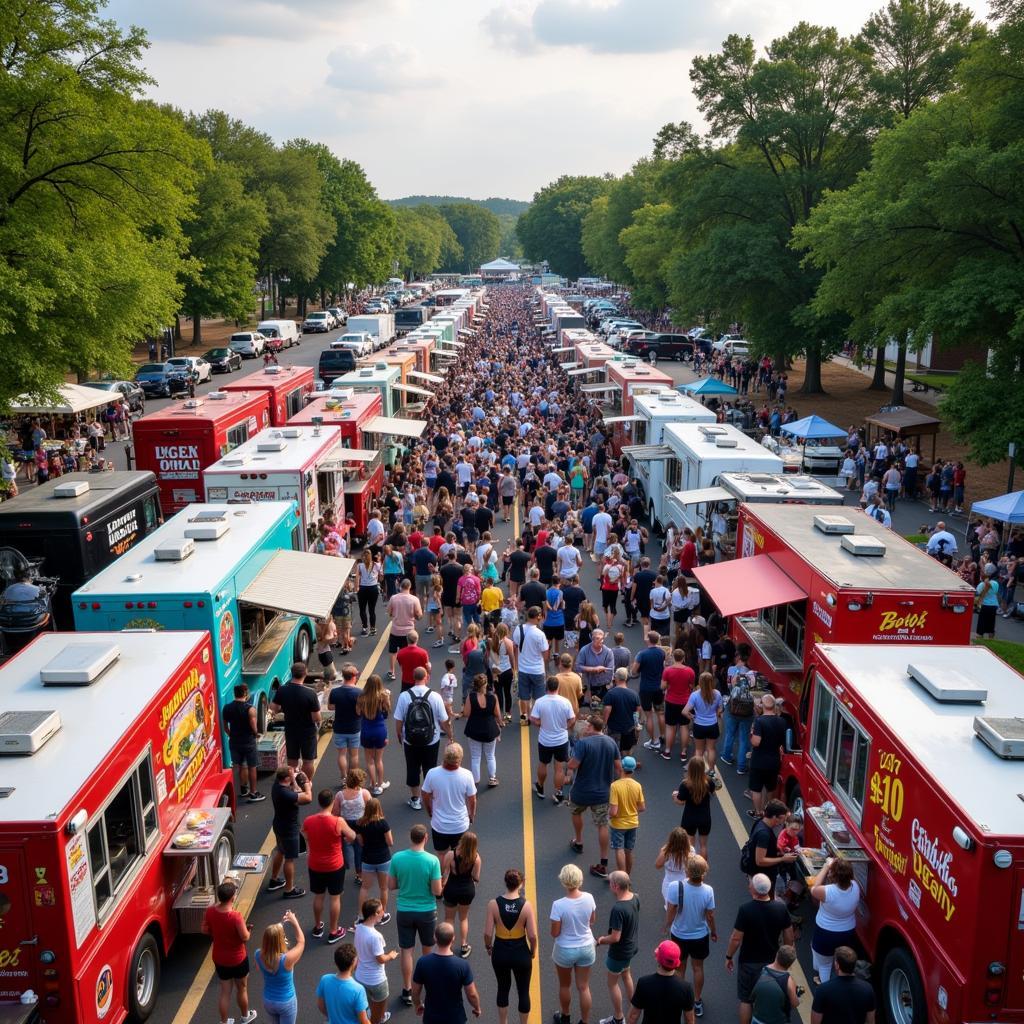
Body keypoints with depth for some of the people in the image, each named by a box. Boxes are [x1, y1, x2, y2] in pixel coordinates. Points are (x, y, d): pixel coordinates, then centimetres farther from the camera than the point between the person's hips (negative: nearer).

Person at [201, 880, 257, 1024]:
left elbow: (204, 930, 0)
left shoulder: (210, 912, -16)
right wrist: (246, 928, -2)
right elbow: (245, 937, -23)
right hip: (237, 959, -4)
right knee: (242, 988, 21)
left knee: (225, 991, 20)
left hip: (219, 958, 4)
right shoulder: (236, 916, -31)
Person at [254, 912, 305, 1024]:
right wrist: (294, 922, -5)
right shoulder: (287, 959, -35)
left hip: (268, 1001, 4)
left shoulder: (259, 955, -23)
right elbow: (301, 942, -15)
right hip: (286, 1002, -4)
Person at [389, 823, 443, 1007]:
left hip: (404, 911, 1)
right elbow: (437, 891, -16)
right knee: (428, 948, 22)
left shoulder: (397, 858, -13)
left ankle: (407, 990, 16)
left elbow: (391, 885, -3)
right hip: (426, 911, -1)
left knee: (407, 951, 11)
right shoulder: (432, 860, -20)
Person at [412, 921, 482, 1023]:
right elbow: (472, 994, -13)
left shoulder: (423, 962, -20)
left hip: (431, 1017, 1)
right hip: (455, 1018, -1)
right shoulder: (462, 965, -24)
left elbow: (415, 991, -6)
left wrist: (417, 1005, 15)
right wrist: (477, 1008, 7)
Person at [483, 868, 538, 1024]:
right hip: (521, 953, -1)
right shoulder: (526, 905, -18)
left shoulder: (493, 904, -16)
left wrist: (488, 947, 8)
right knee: (523, 991, 18)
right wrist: (533, 951, 5)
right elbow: (532, 935, -15)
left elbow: (487, 933, -12)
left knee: (503, 988, 24)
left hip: (500, 952, 2)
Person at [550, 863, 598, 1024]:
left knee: (564, 985, 23)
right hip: (586, 948, 2)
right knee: (584, 987, 17)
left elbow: (554, 933, -17)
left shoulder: (558, 905, -28)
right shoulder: (589, 898, -17)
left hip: (565, 950, -2)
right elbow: (591, 921, 0)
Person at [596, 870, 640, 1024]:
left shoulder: (618, 909, -36)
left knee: (612, 984, 14)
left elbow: (615, 937, -32)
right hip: (631, 946, 8)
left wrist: (602, 939, -12)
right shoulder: (635, 898, -10)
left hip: (619, 952, -8)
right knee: (626, 974, 31)